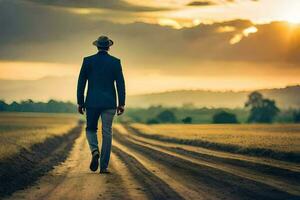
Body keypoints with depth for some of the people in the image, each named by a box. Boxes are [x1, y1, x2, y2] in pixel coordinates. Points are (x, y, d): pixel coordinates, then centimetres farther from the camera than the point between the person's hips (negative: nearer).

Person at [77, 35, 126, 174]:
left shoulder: (88, 61, 1)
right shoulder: (115, 62, 1)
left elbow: (81, 83, 1)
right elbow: (120, 84, -2)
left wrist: (80, 103, 6)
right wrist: (121, 104, 2)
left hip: (92, 102, 0)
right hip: (109, 103, 0)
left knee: (91, 129, 16)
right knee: (107, 133, 5)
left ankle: (95, 150, -13)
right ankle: (104, 166, 1)